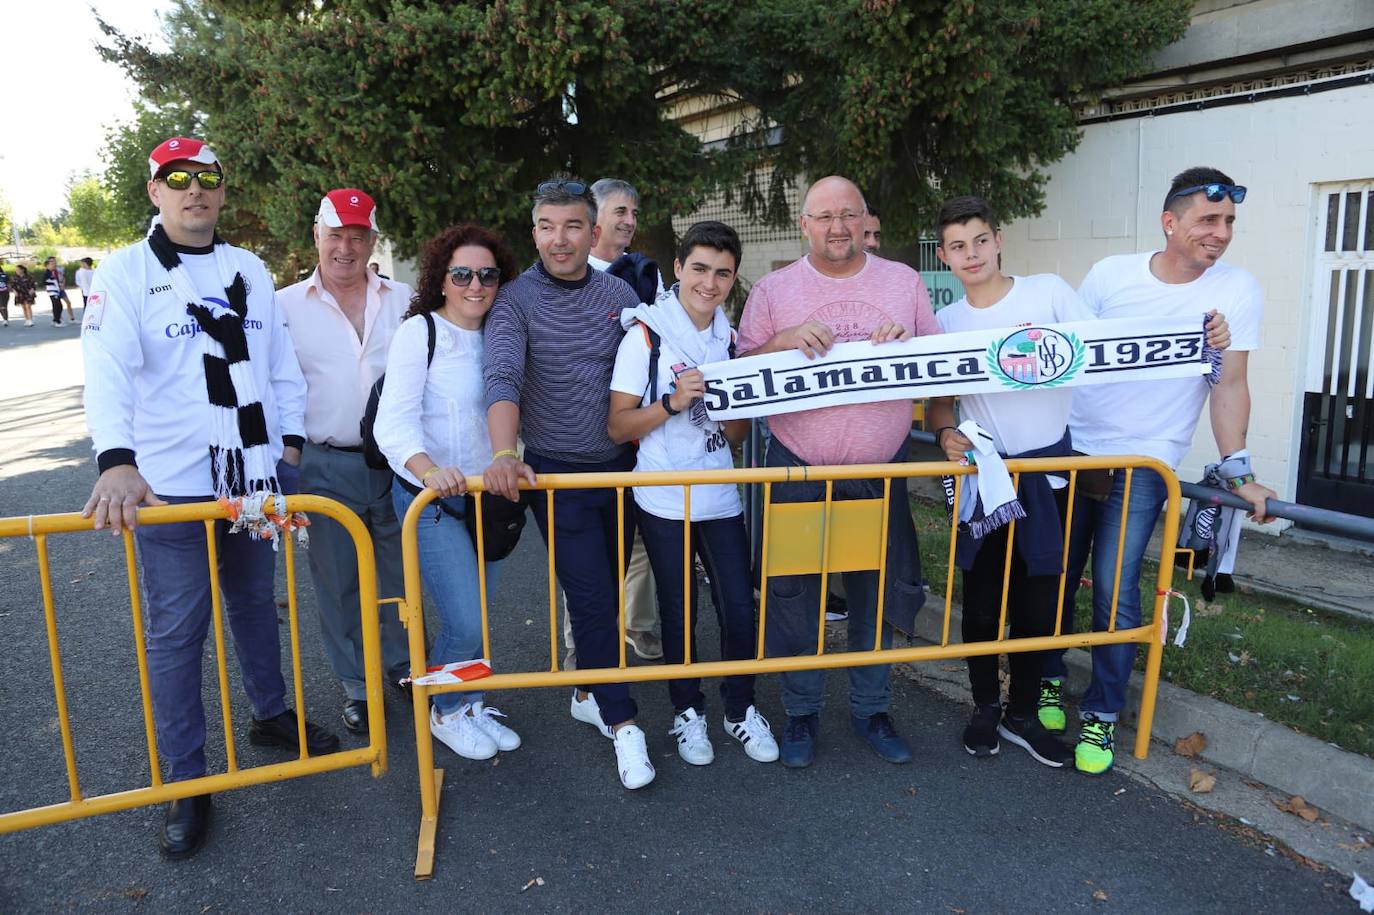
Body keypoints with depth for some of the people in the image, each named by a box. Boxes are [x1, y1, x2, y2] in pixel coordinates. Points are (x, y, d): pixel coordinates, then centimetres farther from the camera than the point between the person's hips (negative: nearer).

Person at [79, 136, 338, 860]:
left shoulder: (249, 271, 9)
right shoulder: (124, 272, -6)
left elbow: (281, 364, 13)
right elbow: (109, 371, -20)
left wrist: (290, 443, 5)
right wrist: (117, 462, -34)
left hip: (256, 475, 5)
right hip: (170, 486, -4)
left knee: (256, 604, 19)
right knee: (174, 633, 3)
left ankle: (271, 715, 39)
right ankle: (185, 780, 16)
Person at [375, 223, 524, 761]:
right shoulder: (420, 331, -12)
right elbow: (394, 420, -23)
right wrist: (429, 470, -40)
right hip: (432, 500, -6)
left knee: (475, 618, 14)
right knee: (467, 623, -9)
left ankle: (470, 704, 36)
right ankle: (446, 713, 19)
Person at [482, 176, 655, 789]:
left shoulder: (619, 294, 4)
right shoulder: (516, 300, -7)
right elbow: (503, 378, -20)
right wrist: (504, 454, -36)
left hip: (620, 465, 4)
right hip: (556, 473, -4)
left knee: (608, 591, 14)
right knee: (591, 597, -4)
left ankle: (589, 693, 34)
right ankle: (622, 721, 9)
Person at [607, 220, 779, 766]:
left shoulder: (732, 339, 7)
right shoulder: (646, 334, -6)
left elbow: (739, 436, 10)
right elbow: (618, 427, -8)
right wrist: (674, 401, -22)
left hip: (721, 497, 4)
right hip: (664, 501, -3)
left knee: (740, 611, 3)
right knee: (678, 613, 9)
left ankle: (741, 710, 26)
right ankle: (688, 712, 30)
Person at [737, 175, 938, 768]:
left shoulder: (903, 282, 6)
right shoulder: (773, 289, 2)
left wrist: (907, 342, -10)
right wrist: (784, 341, -17)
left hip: (881, 472, 2)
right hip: (799, 472, -1)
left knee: (879, 594, 11)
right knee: (795, 596, 6)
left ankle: (870, 707, 31)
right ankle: (801, 711, 25)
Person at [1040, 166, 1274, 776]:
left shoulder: (1236, 290, -4)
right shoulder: (1111, 273, -1)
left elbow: (1230, 386, -3)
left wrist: (1236, 470, -10)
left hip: (1143, 462, -2)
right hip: (1071, 446, 2)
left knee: (1114, 591, -4)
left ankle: (1102, 714, 15)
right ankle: (1049, 681, 30)